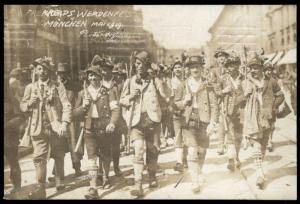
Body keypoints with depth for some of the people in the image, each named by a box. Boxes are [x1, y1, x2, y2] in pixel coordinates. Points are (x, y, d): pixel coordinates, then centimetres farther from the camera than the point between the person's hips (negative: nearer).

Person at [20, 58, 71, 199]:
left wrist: (64, 123, -16)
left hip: (56, 126, -1)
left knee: (58, 156, 11)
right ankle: (41, 188, -6)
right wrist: (29, 103, -10)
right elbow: (22, 106, 14)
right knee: (39, 158, -8)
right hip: (38, 127, 1)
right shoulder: (30, 87, 11)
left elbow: (66, 106, -3)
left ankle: (59, 181, 30)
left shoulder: (58, 87, 5)